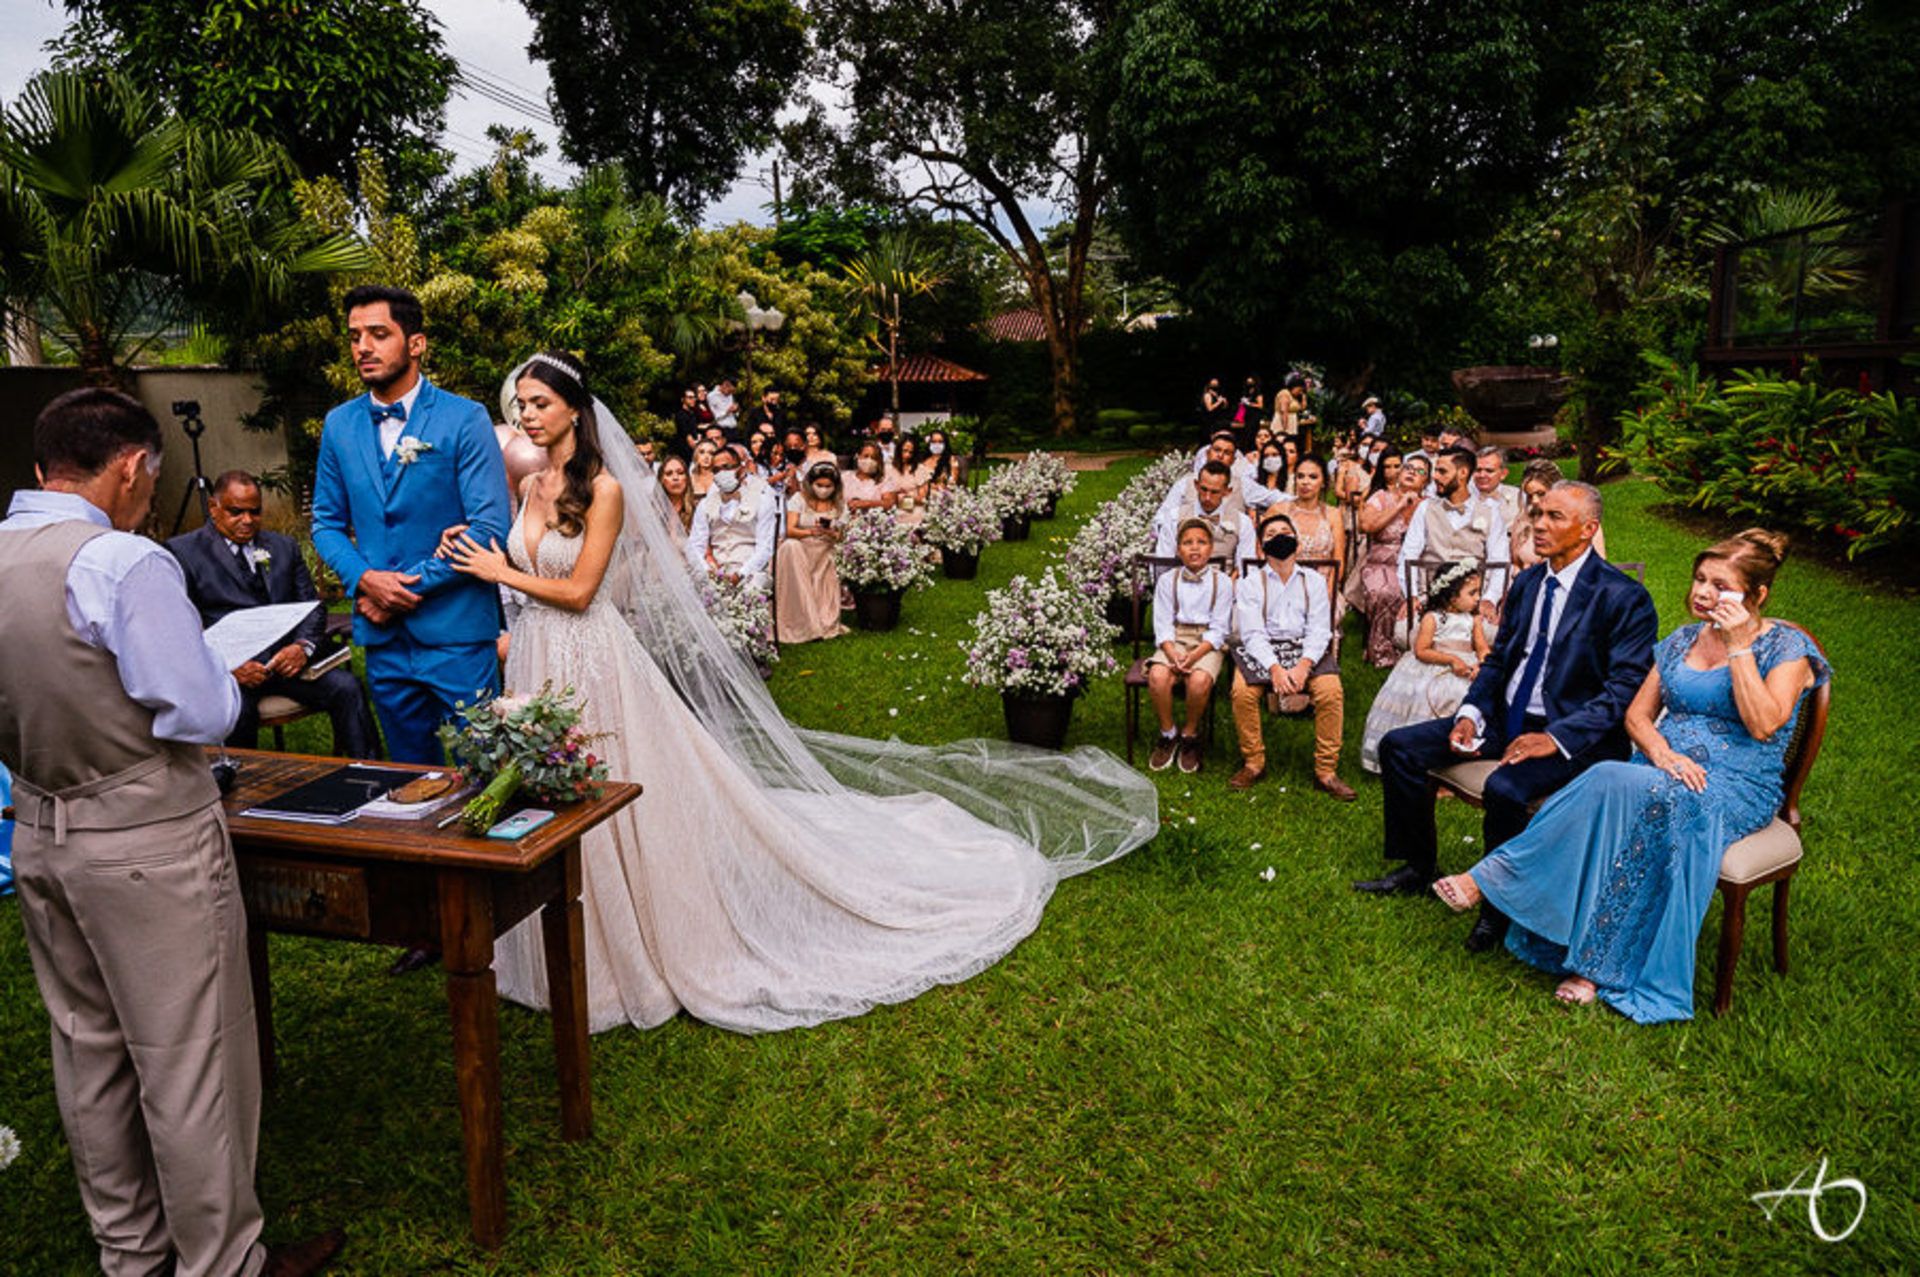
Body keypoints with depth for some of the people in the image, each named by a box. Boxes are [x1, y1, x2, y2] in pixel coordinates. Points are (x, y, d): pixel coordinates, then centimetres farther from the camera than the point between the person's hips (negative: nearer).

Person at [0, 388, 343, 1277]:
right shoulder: (125, 562, -20)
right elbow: (198, 714, -21)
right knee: (190, 1059, 5)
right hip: (148, 842, -8)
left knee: (88, 1050, 19)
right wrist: (234, 680, -2)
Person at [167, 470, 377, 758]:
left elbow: (312, 605, 16)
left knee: (346, 686, -25)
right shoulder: (182, 551, 7)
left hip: (285, 657, 3)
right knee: (237, 708, -36)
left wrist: (303, 646, -7)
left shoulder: (284, 547, 21)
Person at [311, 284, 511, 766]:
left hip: (457, 632, -4)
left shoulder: (464, 420, -7)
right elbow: (327, 521, 13)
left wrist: (410, 585, -13)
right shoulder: (339, 425, 8)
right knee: (410, 773, 16)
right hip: (382, 636, 5)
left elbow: (490, 527, -12)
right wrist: (364, 579, -6)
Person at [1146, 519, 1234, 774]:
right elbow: (1163, 625, 1)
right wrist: (1173, 654, -18)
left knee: (1200, 680, -32)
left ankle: (1190, 735, -5)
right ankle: (1167, 734, -5)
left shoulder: (1222, 582, 3)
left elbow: (1218, 629, -3)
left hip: (1208, 643, -1)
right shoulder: (1167, 581, 8)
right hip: (1173, 641, 1)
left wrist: (1194, 656, -18)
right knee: (1158, 675, -30)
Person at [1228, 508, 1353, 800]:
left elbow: (1319, 630, 2)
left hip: (1305, 649, 1)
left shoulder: (1313, 581, 11)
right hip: (1262, 650, -1)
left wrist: (1303, 665, -18)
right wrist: (1275, 668, -22)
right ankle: (1253, 763, -9)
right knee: (1242, 692, -29)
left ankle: (1326, 771, -14)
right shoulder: (1251, 583, 6)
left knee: (1331, 691, -26)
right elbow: (1251, 633, -5)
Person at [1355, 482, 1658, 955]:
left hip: (1571, 734, -7)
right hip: (1505, 719, 7)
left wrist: (1556, 738, -26)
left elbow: (1624, 689, -17)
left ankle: (1501, 906, -8)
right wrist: (1471, 713, -2)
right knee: (1399, 746, -4)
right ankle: (1418, 868, 12)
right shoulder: (1527, 582, 10)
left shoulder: (1624, 597, -11)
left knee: (1504, 789, -35)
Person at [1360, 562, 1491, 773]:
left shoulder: (1474, 619, 9)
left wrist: (1480, 666, -17)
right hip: (1432, 669, -4)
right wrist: (1450, 659, -19)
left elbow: (1483, 648, 5)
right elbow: (1421, 651, -10)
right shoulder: (1432, 619, -5)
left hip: (1465, 669, 4)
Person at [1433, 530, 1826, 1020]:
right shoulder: (1683, 640, 15)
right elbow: (1637, 713, 11)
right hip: (1667, 769, 5)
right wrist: (1661, 751, -10)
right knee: (1611, 787, -33)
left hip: (1737, 786, -5)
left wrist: (1738, 646, -15)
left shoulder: (1787, 648, 0)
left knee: (1620, 785, -36)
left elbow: (1764, 726, -15)